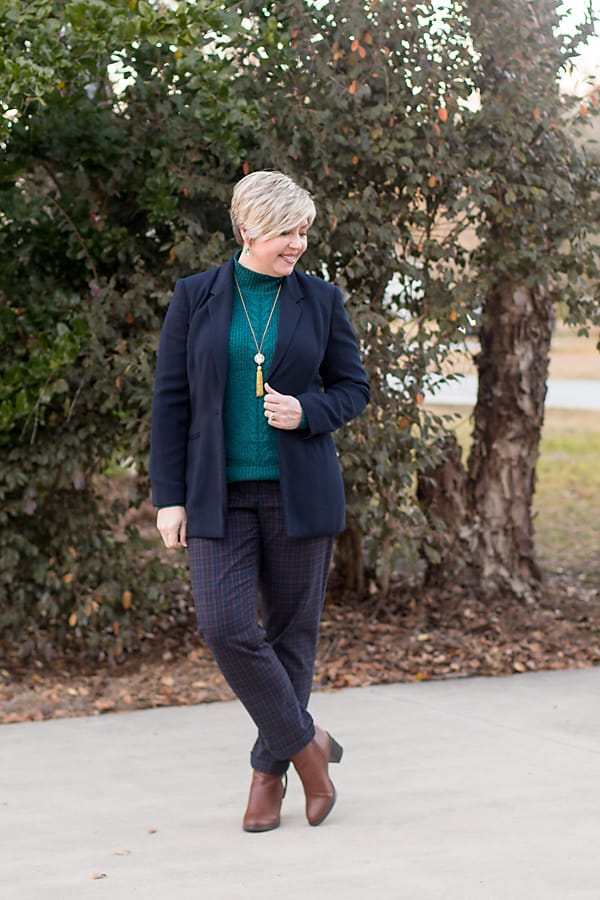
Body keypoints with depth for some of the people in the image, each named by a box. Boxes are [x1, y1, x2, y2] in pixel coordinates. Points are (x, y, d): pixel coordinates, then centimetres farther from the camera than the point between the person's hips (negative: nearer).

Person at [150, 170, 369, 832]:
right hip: (220, 494, -1)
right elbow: (171, 400, 2)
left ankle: (269, 770, 20)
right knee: (225, 626, -14)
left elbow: (352, 387, 9)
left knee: (291, 628, 5)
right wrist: (169, 497, -3)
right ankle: (306, 744, 4)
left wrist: (306, 412, -13)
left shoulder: (319, 300, 3)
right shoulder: (196, 298, 1)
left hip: (299, 491, 1)